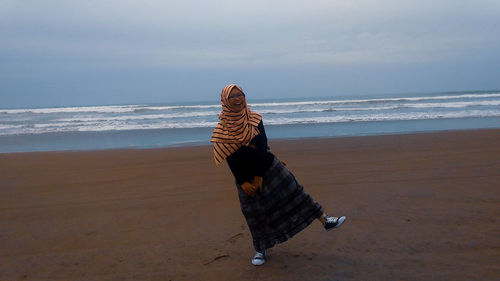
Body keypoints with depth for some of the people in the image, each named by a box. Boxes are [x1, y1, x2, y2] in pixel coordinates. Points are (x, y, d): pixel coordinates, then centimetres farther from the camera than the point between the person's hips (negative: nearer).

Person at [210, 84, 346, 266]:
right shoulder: (223, 128, -8)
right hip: (244, 175, -1)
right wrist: (243, 182, -12)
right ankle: (260, 250, 23)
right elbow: (230, 159, -8)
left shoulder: (254, 119, -5)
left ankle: (325, 221, 5)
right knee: (255, 213, 6)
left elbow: (262, 147, -8)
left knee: (292, 191, -3)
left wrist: (259, 176, -12)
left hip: (267, 166, 1)